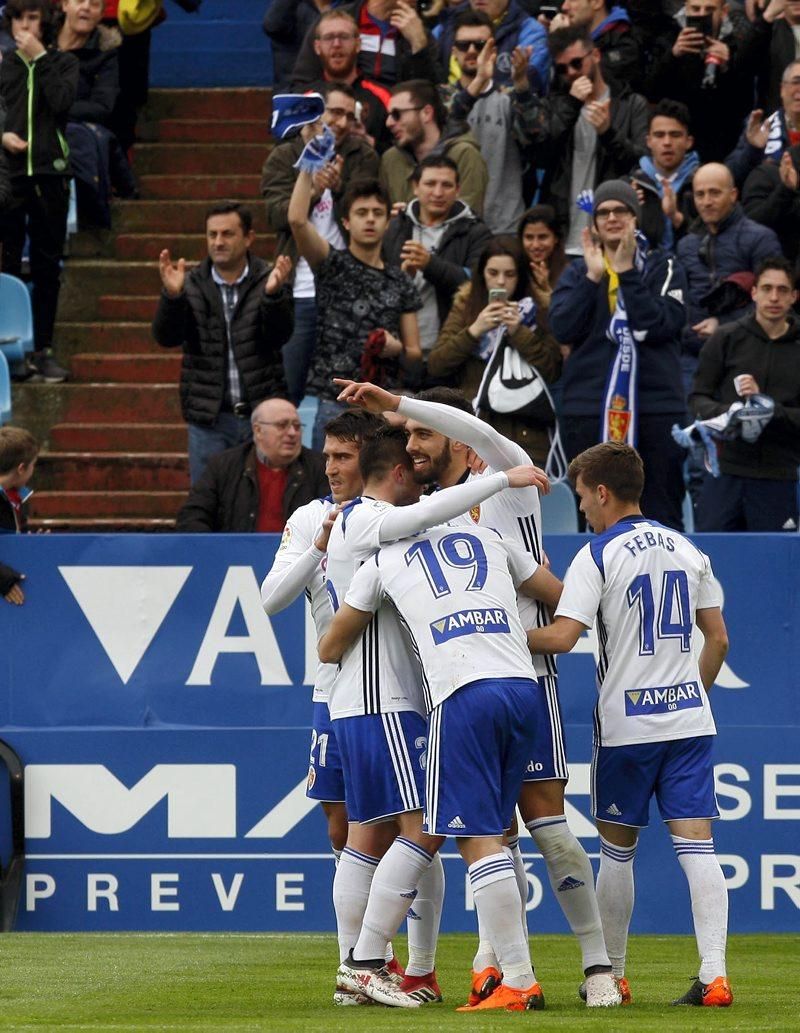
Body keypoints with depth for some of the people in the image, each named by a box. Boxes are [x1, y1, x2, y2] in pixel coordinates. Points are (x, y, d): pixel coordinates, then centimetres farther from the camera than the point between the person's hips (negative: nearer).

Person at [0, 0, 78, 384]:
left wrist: (39, 58, -7)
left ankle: (42, 349, 9)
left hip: (49, 175, 0)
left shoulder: (64, 63, 9)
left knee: (47, 266, 4)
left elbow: (63, 101, -10)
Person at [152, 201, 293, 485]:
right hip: (209, 419, 1)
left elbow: (279, 335, -11)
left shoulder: (267, 280, 0)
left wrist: (272, 294, -30)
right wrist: (172, 295, -25)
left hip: (261, 414, -1)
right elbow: (166, 336, -6)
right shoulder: (192, 285, 4)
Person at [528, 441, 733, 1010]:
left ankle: (611, 973, 18)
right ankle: (714, 973, -14)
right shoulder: (687, 550, 10)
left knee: (618, 850, 10)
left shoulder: (598, 555, -8)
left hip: (627, 723, -4)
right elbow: (718, 639, 13)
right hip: (690, 717, 4)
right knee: (697, 843, -3)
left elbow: (563, 636, -17)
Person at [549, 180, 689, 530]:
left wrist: (627, 274, -10)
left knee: (662, 513, -2)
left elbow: (661, 325, -8)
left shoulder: (662, 268, 8)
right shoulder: (577, 273, 13)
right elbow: (563, 327, -3)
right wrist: (593, 277, -8)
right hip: (589, 408, 2)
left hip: (655, 406, -2)